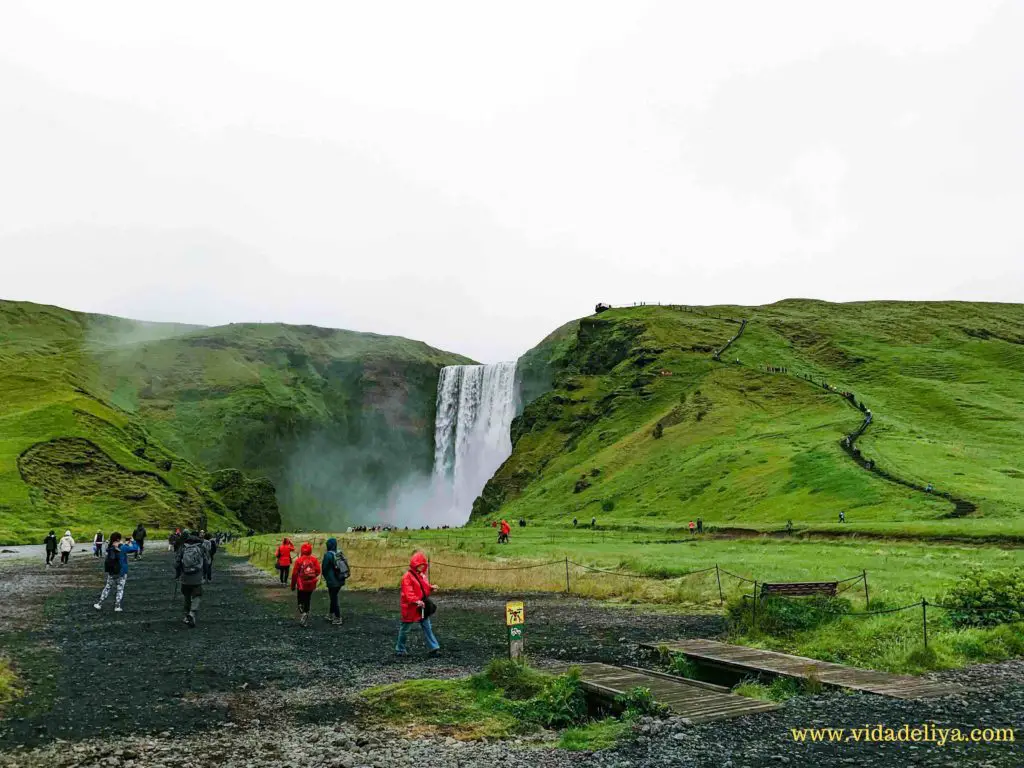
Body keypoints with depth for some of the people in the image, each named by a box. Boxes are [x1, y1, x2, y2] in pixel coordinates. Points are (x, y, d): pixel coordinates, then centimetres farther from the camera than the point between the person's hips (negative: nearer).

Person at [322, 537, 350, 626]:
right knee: (333, 597, 22)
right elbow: (345, 564, 9)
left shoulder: (328, 555, -17)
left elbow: (325, 568, -9)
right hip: (341, 580, 7)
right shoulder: (340, 553, 2)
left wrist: (326, 577, 12)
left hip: (333, 581, -7)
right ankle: (331, 615, 34)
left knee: (334, 599, 4)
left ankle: (338, 618, 7)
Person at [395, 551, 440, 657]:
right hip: (410, 608, -7)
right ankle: (399, 649, 21)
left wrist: (431, 588, -1)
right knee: (405, 629, 6)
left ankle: (434, 648, 6)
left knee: (427, 627, 5)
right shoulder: (407, 577, -17)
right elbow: (408, 592, -27)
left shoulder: (422, 575, 10)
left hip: (422, 607, 7)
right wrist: (416, 601, -39)